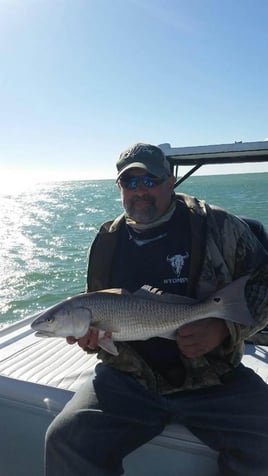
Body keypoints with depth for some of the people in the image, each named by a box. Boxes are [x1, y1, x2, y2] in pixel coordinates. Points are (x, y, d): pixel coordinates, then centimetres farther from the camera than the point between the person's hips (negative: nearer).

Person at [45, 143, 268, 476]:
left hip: (215, 380, -1)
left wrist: (225, 328, -15)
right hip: (127, 379, 2)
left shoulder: (217, 226, -3)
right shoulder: (106, 242, 7)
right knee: (64, 441, -17)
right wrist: (89, 336, -3)